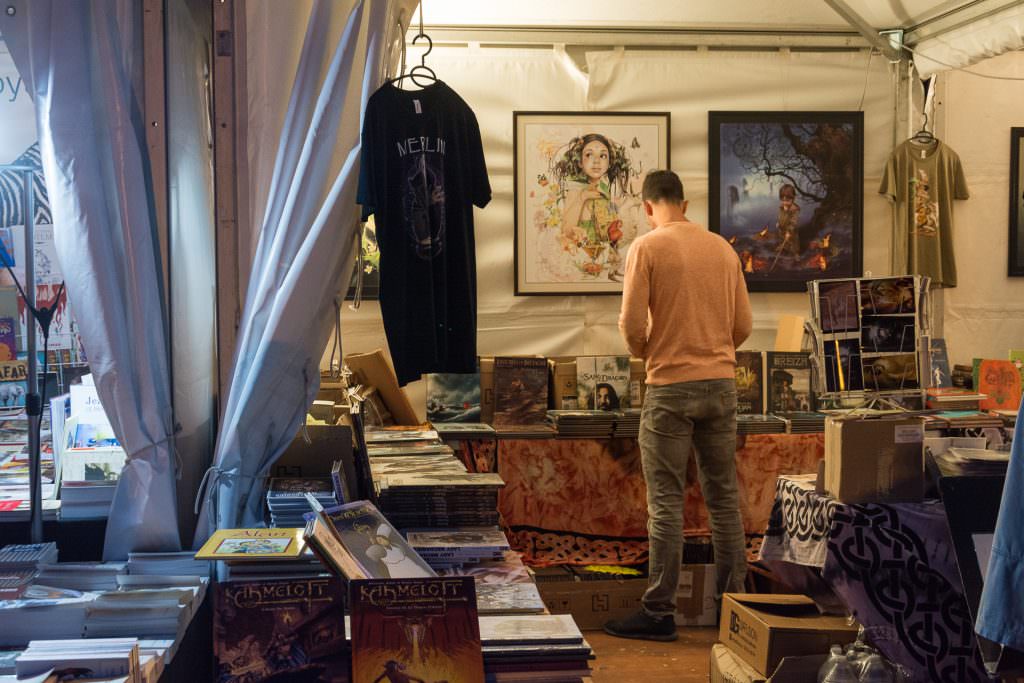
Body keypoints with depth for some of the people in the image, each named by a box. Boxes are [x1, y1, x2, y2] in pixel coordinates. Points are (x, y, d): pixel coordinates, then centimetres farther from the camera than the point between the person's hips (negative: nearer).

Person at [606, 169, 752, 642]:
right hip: (721, 385, 5)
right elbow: (743, 325, 10)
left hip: (671, 388, -5)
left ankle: (659, 613, 3)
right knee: (724, 497, 12)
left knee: (665, 503, 0)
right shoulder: (722, 248, 9)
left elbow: (632, 324, -11)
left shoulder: (647, 247, -7)